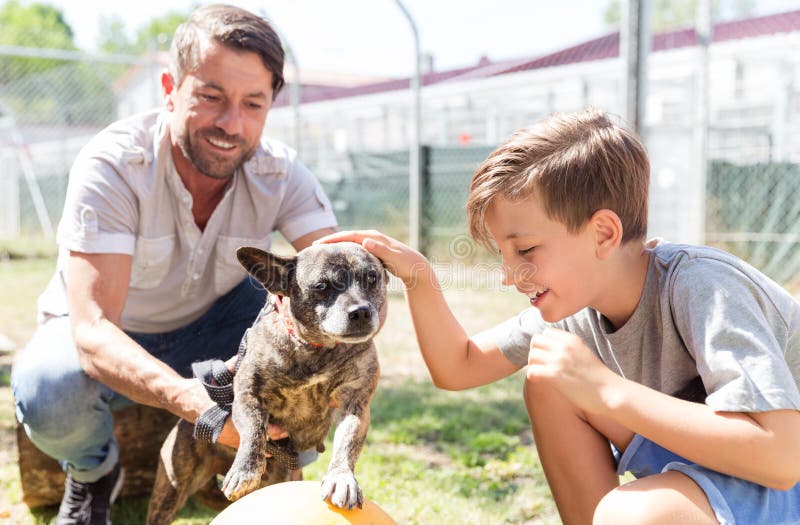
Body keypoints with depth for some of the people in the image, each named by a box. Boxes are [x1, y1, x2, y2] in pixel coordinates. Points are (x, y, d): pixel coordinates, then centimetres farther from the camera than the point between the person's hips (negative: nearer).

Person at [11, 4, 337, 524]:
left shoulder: (281, 174, -20)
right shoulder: (111, 165, -31)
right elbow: (92, 330, -40)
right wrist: (194, 400, -59)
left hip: (211, 326, 3)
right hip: (110, 337, -2)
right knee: (47, 391, -36)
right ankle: (94, 473, 2)